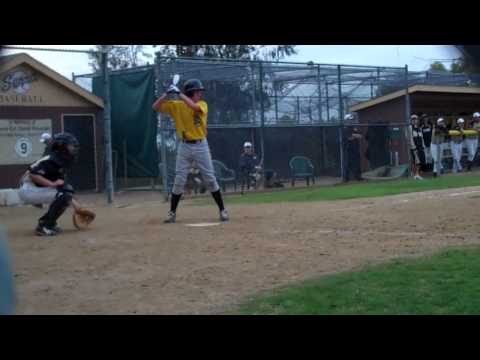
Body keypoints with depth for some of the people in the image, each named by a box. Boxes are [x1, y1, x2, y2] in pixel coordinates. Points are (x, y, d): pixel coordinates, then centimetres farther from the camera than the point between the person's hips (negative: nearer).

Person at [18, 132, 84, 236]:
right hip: (29, 190, -10)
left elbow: (64, 189, 17)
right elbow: (32, 174, -27)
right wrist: (52, 184, -26)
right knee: (63, 194, -19)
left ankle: (45, 222, 13)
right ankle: (45, 227, -15)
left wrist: (74, 203, 11)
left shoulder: (60, 163, 13)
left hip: (36, 190, 10)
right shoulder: (51, 161, -17)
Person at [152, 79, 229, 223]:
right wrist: (167, 93, -15)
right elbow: (156, 107, -4)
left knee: (210, 179, 2)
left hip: (201, 146, 0)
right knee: (179, 181, 1)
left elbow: (194, 106, -27)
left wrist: (179, 93, -22)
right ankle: (172, 212, 12)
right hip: (184, 146, 0)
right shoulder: (176, 105, -1)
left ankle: (222, 209, 11)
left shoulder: (202, 104, -3)